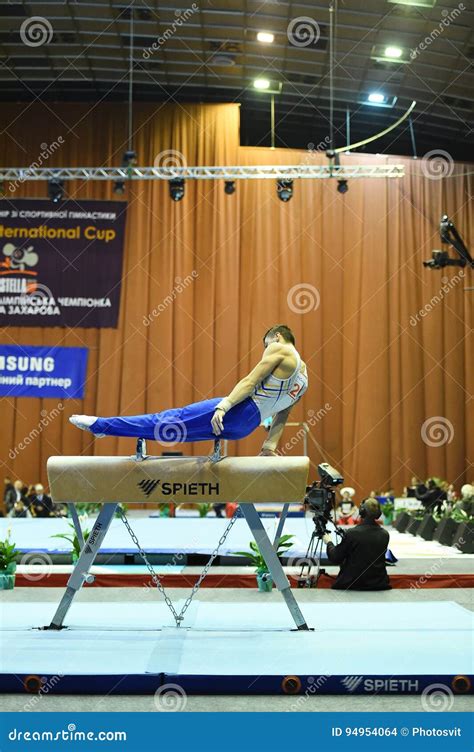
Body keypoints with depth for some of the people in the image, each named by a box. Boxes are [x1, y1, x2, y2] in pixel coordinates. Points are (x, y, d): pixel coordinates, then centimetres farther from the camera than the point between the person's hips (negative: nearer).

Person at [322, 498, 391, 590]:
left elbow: (335, 559, -6)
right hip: (378, 585, 4)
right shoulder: (384, 535, -4)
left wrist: (329, 542, 14)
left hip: (352, 585, -4)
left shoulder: (352, 533, -15)